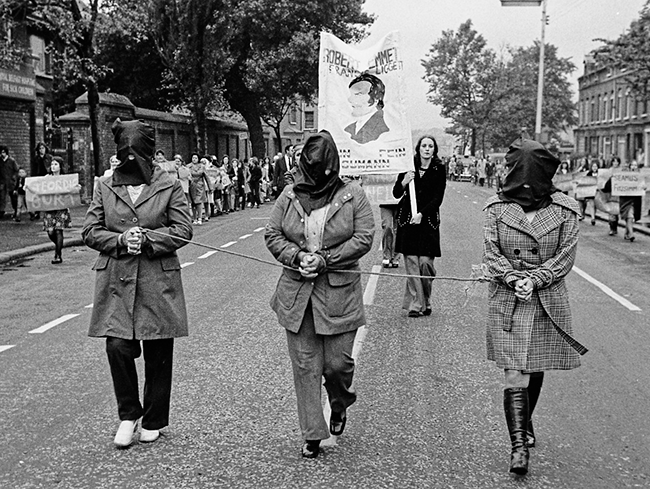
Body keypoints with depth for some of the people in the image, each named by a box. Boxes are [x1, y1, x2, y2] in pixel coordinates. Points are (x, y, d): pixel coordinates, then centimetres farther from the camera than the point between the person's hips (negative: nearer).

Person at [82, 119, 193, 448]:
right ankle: (128, 414, 15)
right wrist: (120, 240, -12)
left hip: (158, 281, -1)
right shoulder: (105, 187, 8)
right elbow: (90, 232, 6)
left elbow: (183, 230, -1)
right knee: (118, 347, -8)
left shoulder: (169, 187, 2)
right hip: (116, 280, 1)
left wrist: (147, 239, -15)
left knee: (158, 353, 6)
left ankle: (154, 420, 25)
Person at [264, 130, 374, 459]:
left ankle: (340, 407, 36)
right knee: (305, 365, 4)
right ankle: (312, 435, 16)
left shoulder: (352, 196, -2)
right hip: (296, 293, 2)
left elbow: (363, 239, -6)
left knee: (337, 363, 1)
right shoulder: (290, 195, 5)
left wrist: (325, 259, -14)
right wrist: (297, 257, -11)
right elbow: (272, 234, 7)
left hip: (339, 294, -2)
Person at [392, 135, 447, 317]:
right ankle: (415, 304, 1)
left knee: (426, 262, -7)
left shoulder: (439, 169, 2)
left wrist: (421, 214, -14)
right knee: (411, 262, -4)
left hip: (428, 221, -1)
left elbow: (438, 198, -3)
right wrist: (403, 182, -13)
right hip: (407, 220, 1)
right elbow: (396, 194, 7)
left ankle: (425, 302, 12)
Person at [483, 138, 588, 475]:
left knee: (536, 371, 15)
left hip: (548, 302, 1)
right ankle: (519, 445, -9)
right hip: (508, 302, -1)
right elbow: (490, 254, -2)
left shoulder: (564, 210, -1)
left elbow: (566, 257, -4)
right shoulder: (496, 207, 0)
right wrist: (514, 279, -17)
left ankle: (523, 426, 38)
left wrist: (534, 280, -16)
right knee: (515, 375, -8)